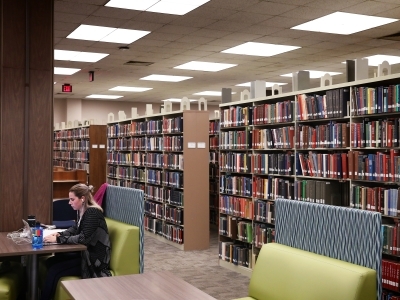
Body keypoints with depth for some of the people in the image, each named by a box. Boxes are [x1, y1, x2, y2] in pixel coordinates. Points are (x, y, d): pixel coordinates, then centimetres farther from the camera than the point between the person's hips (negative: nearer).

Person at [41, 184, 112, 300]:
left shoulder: (93, 213, -21)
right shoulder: (82, 211, 6)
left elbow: (83, 238, -27)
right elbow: (75, 229, 21)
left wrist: (58, 240, -22)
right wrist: (59, 234, 3)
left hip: (95, 259, -9)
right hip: (84, 252, 9)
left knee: (54, 271, -16)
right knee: (50, 262, 2)